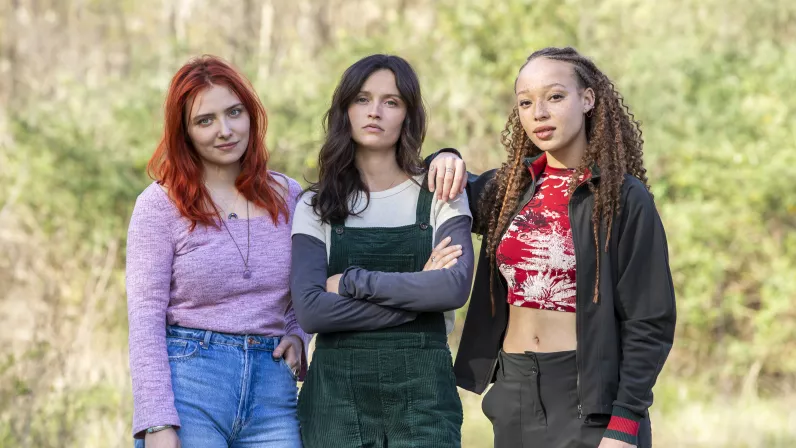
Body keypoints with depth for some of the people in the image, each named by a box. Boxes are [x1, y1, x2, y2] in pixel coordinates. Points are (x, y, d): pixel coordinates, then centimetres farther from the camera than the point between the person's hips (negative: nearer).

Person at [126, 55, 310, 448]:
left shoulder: (288, 197, 11)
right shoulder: (159, 205, -1)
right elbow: (145, 318, -6)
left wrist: (298, 337, 2)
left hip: (272, 390, 3)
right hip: (186, 385, -3)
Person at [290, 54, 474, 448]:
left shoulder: (438, 196, 4)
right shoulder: (316, 206, 5)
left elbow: (455, 286, -14)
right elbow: (310, 310, -10)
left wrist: (352, 281, -12)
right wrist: (417, 293, -12)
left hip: (422, 389, 0)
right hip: (337, 391, 1)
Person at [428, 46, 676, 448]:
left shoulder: (624, 198, -8)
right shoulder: (508, 188, 7)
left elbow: (649, 323, -10)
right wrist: (446, 159, 3)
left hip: (589, 397, -5)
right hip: (513, 392, 5)